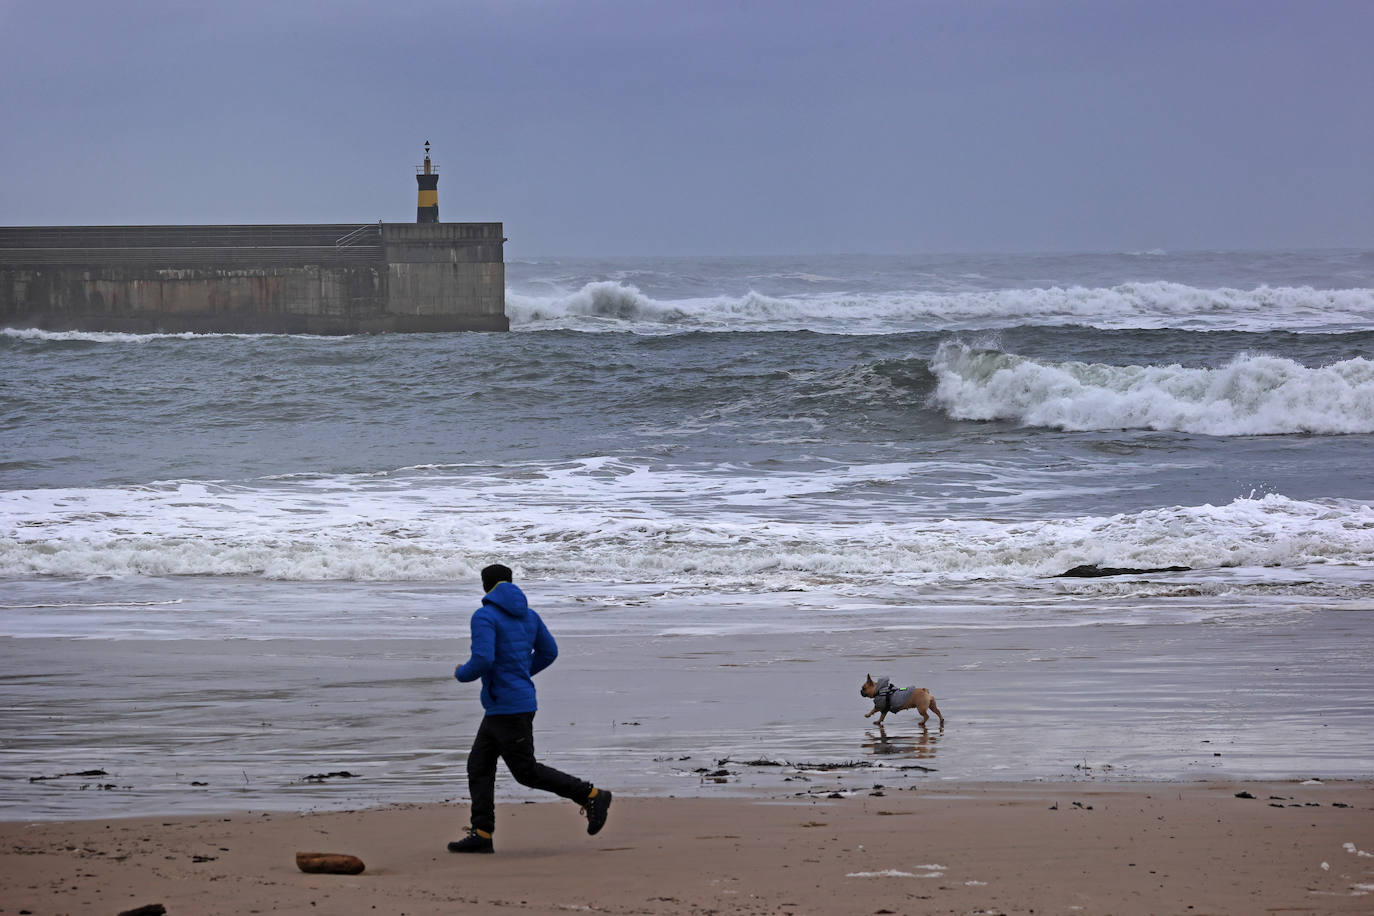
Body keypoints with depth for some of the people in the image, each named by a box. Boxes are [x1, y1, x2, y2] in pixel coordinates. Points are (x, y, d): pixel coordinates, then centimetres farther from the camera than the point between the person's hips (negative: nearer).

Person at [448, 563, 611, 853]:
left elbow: (482, 660, -26)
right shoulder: (528, 615, 10)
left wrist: (462, 674, -5)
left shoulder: (484, 617, -16)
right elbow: (549, 652, 18)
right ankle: (482, 834, 4)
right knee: (479, 765, 8)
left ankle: (591, 796, 1)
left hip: (509, 708, -9)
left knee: (527, 772, -2)